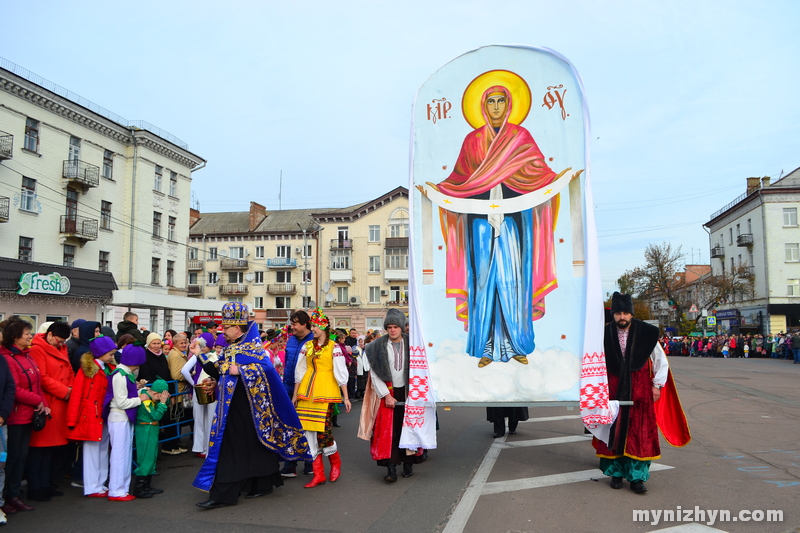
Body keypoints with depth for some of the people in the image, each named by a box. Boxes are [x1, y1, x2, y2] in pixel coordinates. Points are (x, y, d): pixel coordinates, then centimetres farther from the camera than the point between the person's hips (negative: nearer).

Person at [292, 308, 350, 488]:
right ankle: (318, 474, 13)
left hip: (325, 393, -5)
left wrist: (346, 397, -5)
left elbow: (341, 373, -3)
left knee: (323, 431, -10)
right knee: (308, 432, 3)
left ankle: (335, 460, 21)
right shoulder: (307, 346, 10)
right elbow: (300, 372, 14)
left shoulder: (334, 347, -2)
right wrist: (295, 394, 14)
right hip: (306, 393, 5)